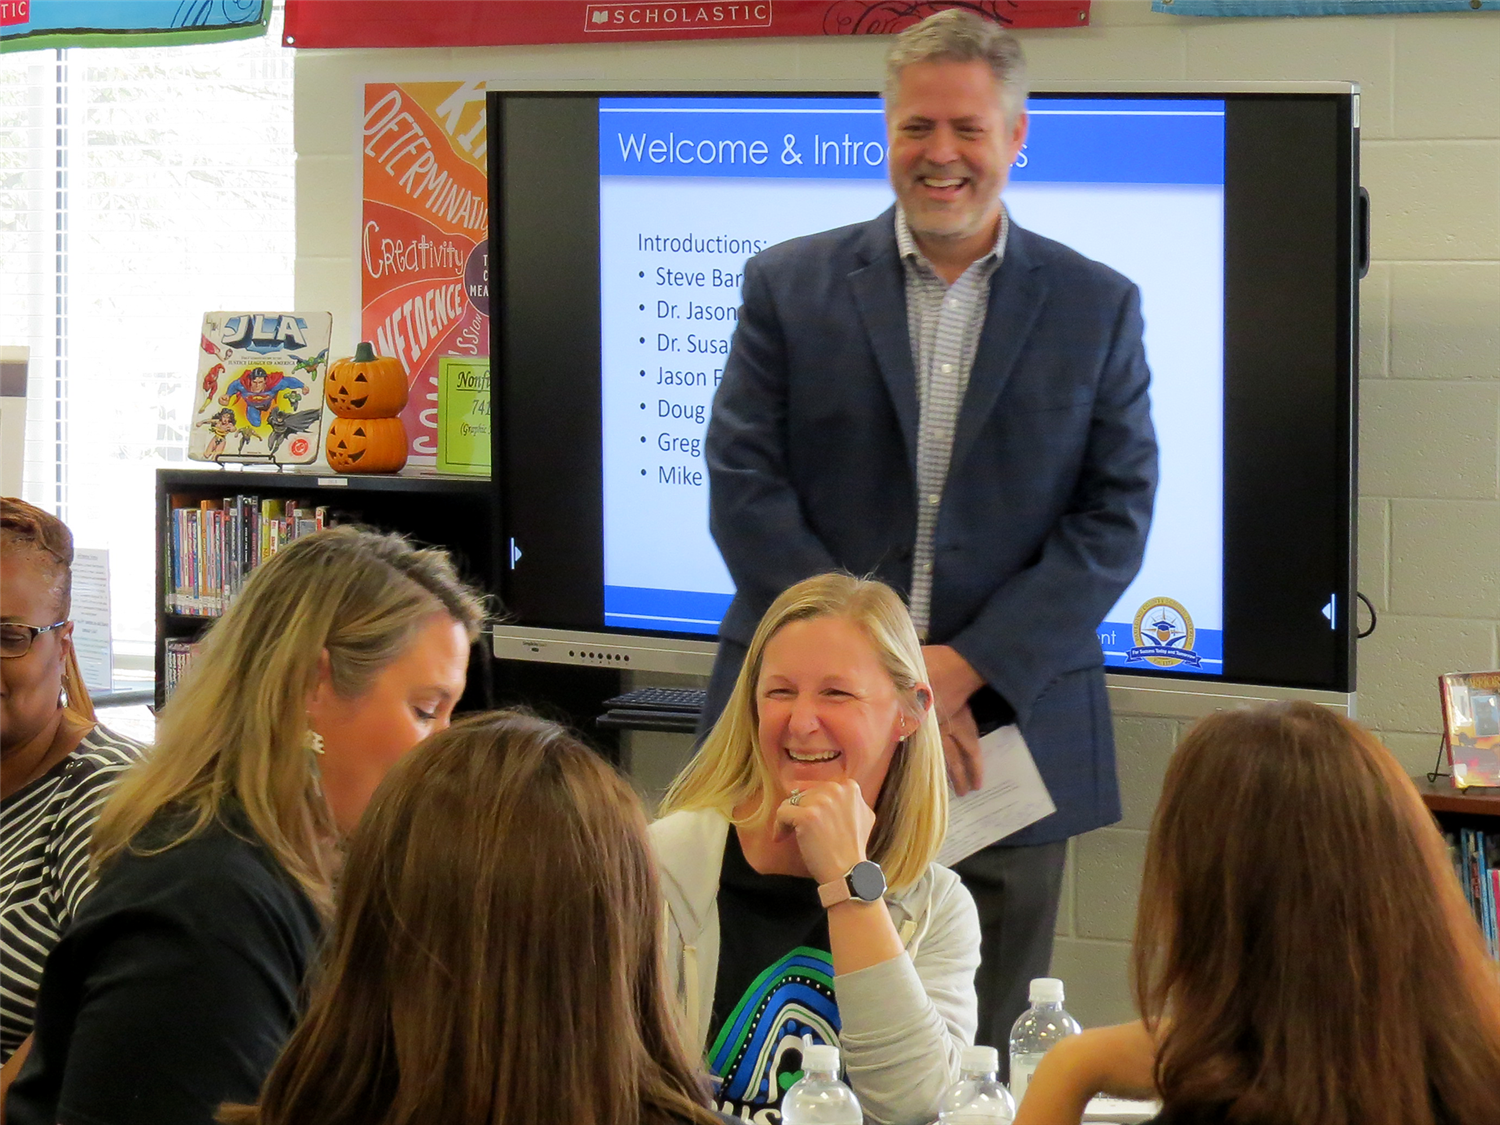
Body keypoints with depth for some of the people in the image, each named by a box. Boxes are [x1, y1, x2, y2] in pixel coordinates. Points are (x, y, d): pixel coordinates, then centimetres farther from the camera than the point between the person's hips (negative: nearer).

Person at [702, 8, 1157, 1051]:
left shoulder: (1098, 306, 7)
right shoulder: (790, 285, 6)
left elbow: (1117, 516, 1)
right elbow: (744, 490, -1)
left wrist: (965, 668, -11)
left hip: (1003, 732, 0)